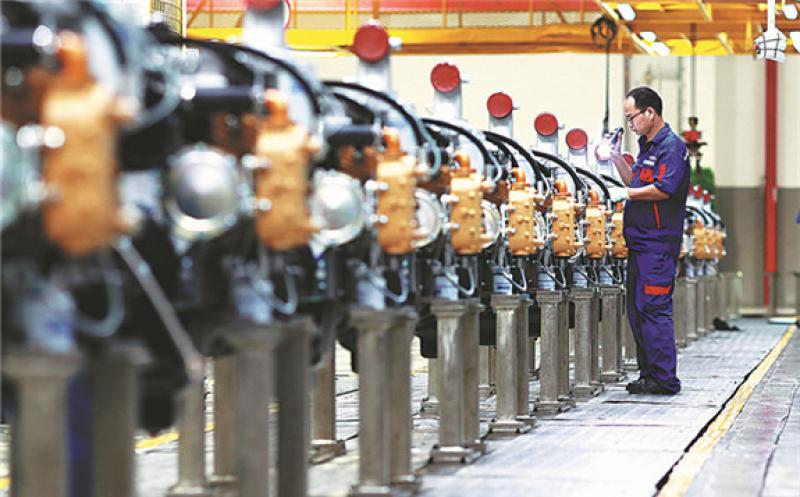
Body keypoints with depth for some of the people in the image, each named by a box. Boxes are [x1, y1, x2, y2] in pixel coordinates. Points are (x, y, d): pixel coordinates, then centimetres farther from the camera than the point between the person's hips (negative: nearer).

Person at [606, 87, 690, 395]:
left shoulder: (671, 146, -11)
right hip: (640, 241, 10)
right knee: (636, 308, 11)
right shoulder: (647, 146, 19)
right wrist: (616, 157, 16)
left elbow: (664, 189, -21)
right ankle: (649, 374, 17)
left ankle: (664, 379, -8)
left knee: (654, 307, -11)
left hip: (659, 240, -10)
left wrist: (626, 194, -14)